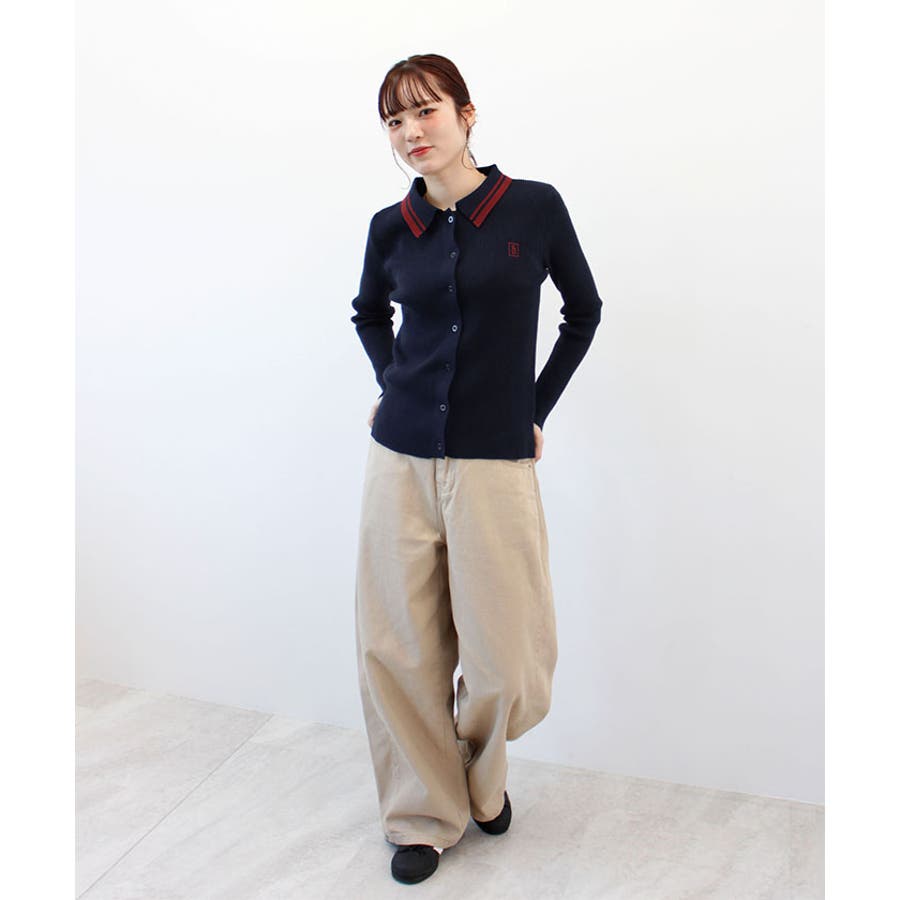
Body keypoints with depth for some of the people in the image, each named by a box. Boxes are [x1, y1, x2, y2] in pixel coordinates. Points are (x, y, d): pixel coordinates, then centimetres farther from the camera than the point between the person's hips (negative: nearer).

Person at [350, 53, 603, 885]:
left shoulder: (534, 207, -2)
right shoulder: (391, 228, 5)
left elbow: (584, 311, 10)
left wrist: (536, 410, 6)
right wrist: (395, 385, 10)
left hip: (495, 463, -2)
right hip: (401, 459, 3)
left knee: (503, 659, 3)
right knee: (397, 646, 7)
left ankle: (482, 777, 36)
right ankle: (423, 814, 28)